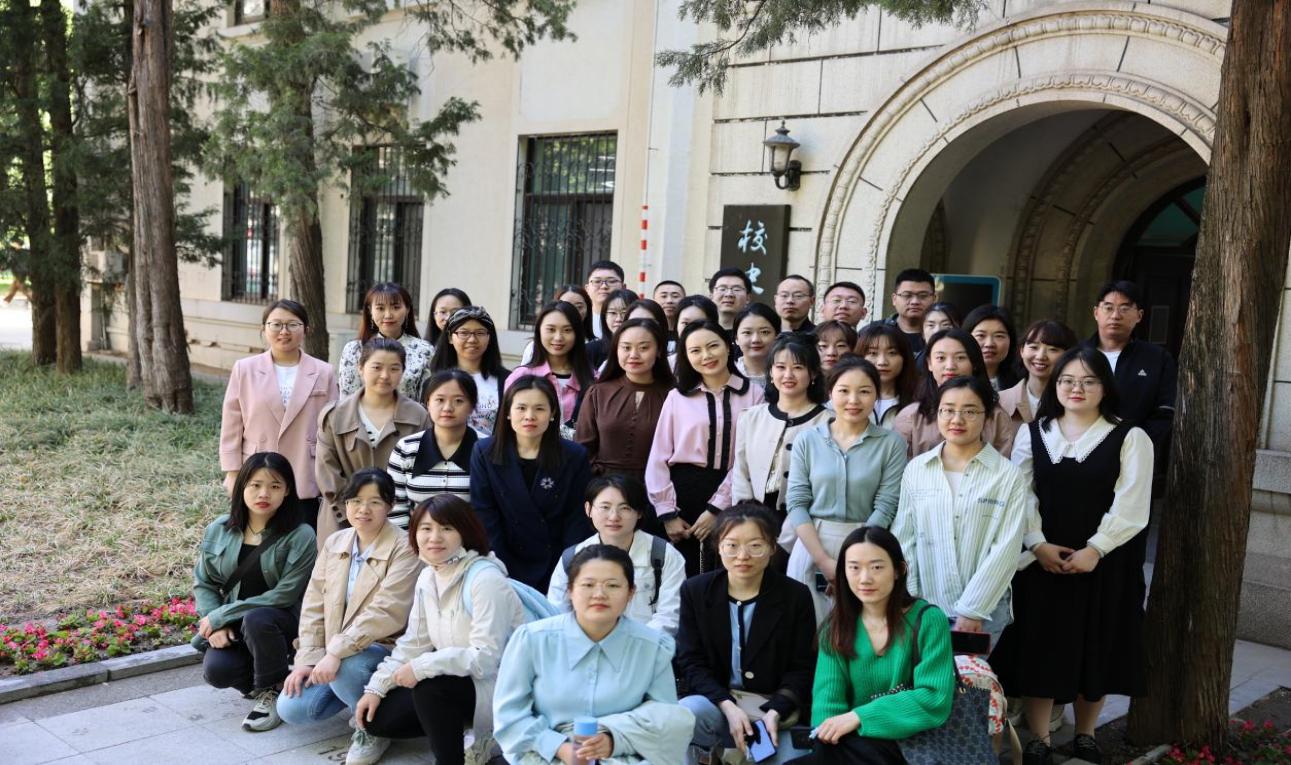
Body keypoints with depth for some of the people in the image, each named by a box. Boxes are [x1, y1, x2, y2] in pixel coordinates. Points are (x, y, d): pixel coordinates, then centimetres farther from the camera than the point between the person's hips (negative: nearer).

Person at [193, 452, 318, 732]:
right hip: (229, 625, 3)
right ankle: (259, 678, 10)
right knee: (216, 671, -26)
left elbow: (285, 595, -18)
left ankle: (275, 690, -10)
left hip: (280, 619, -3)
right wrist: (215, 623, -13)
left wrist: (221, 615, -18)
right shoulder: (218, 530, -1)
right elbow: (203, 583, 6)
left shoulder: (300, 536, -15)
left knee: (256, 620, -36)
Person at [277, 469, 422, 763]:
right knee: (291, 708, -10)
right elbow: (314, 606, 6)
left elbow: (386, 614, -25)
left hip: (383, 650, -6)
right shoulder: (334, 543, 6)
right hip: (334, 652, 6)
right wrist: (307, 659, -4)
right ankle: (360, 696, 16)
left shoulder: (403, 549, -15)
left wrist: (335, 652, -30)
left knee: (347, 667, -36)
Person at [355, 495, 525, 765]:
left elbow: (486, 656, -27)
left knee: (429, 687, -31)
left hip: (496, 686, -8)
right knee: (376, 717, -1)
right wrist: (376, 688, -1)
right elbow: (413, 643, 8)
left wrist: (421, 667, -24)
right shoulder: (427, 577, 2)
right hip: (454, 681, 8)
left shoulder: (485, 579, -23)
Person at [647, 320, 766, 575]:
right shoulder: (677, 397, 7)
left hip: (732, 499, -1)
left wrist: (717, 508, -9)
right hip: (684, 494, 1)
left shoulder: (753, 394, 1)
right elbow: (658, 459, 5)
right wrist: (668, 513, -3)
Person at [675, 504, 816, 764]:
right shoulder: (695, 591, 1)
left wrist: (775, 712, -20)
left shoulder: (796, 596, -2)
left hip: (776, 704, 1)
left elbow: (802, 669, -2)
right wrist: (728, 706, -19)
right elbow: (690, 662, -3)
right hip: (718, 699, 0)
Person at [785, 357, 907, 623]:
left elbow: (885, 507, -6)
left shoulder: (891, 444, -1)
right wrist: (825, 561, -10)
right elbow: (797, 503, 0)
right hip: (812, 547, 1)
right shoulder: (807, 440, 4)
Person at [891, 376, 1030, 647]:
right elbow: (904, 540, 4)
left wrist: (972, 610, -11)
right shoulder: (916, 469, 4)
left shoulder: (1009, 477, -3)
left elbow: (1006, 549, -7)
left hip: (984, 612, -2)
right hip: (924, 608, 2)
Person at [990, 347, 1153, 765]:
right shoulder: (1032, 434, 5)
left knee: (1094, 648, 10)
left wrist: (1094, 549, -16)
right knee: (1039, 647, 4)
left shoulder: (1130, 438, -1)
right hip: (1041, 562, 1)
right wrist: (1038, 544, -13)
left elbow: (1131, 507, -8)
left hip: (1104, 564, -1)